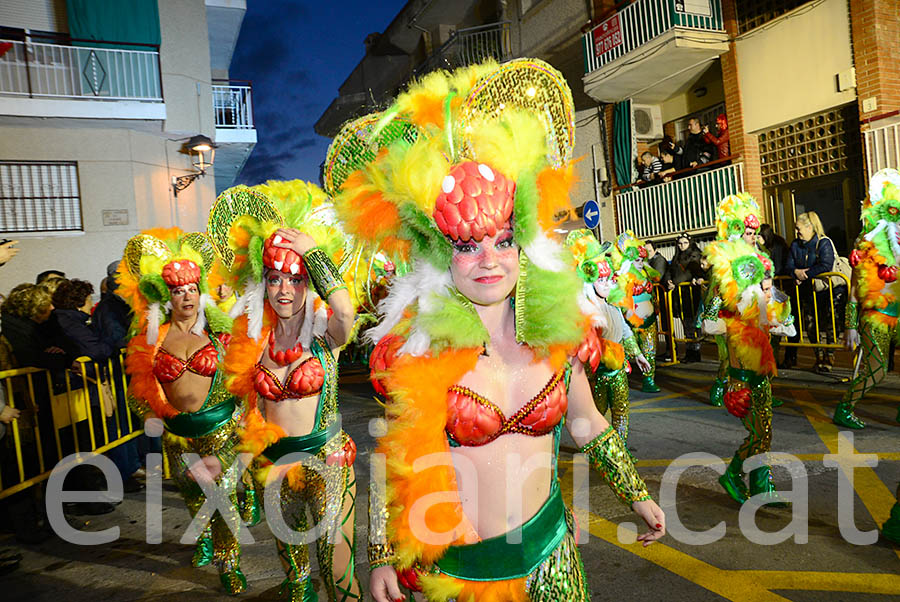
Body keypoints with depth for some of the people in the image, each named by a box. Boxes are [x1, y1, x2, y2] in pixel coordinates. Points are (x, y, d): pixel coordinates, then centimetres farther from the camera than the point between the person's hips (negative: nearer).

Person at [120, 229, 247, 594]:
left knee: (224, 495, -2)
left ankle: (229, 564, 17)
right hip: (177, 432, 3)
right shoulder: (151, 338, -1)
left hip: (220, 427, -3)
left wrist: (241, 411, -11)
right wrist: (151, 418, -1)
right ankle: (205, 540, 49)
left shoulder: (217, 330, -7)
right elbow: (139, 385, 8)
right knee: (192, 495, 21)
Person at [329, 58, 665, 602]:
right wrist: (382, 555, -3)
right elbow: (394, 456, -6)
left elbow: (588, 426, 8)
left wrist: (638, 495, 16)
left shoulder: (558, 328, -6)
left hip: (545, 549, 3)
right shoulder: (411, 346, -16)